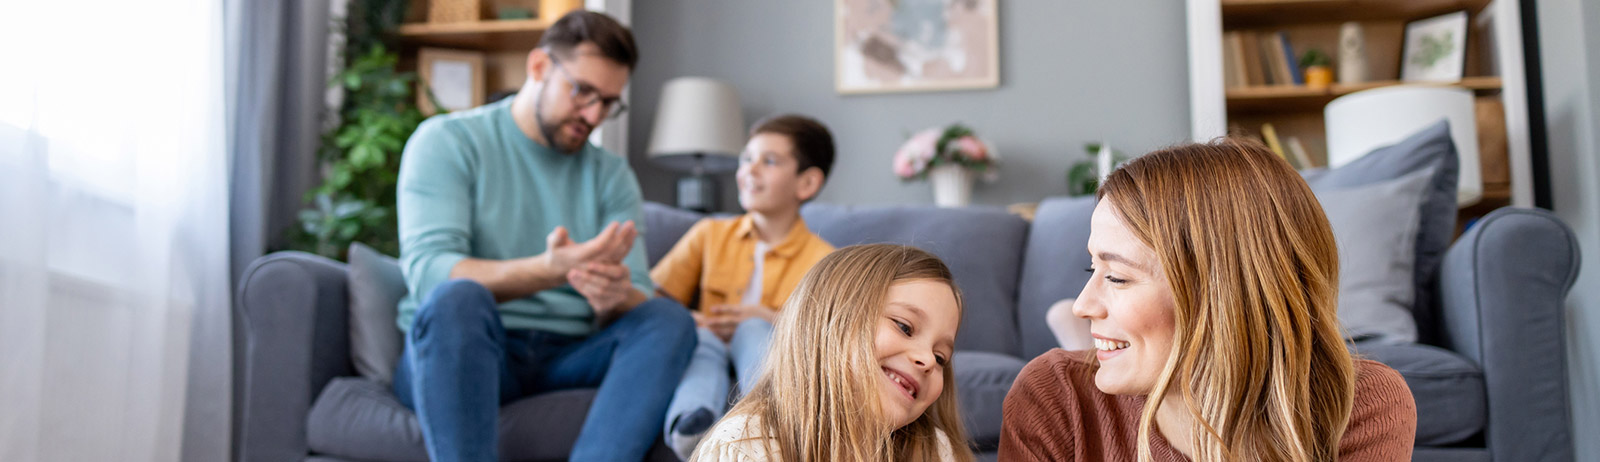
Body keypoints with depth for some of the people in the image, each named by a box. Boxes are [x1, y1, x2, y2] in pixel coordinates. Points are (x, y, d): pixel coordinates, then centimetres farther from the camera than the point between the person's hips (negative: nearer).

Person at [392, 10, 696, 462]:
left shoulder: (612, 175, 13)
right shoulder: (447, 141, 1)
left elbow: (638, 303, 3)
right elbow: (427, 273, -15)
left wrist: (615, 297, -23)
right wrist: (548, 271, -31)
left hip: (565, 359, 4)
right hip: (452, 354, -3)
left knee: (669, 320, -23)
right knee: (457, 297, -35)